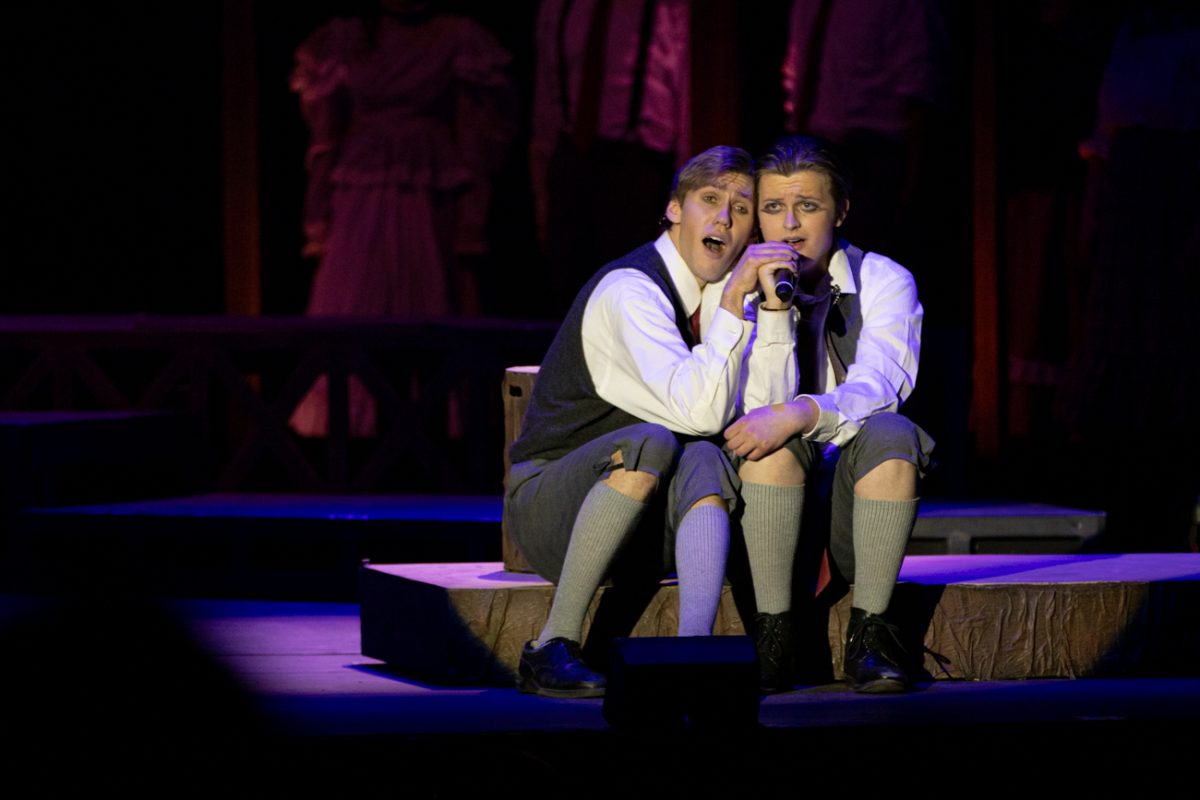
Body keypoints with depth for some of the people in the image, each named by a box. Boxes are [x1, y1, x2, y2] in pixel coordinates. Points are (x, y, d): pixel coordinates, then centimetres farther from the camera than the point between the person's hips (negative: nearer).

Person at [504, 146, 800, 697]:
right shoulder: (631, 290, -18)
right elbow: (701, 411, -30)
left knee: (702, 462, -26)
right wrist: (733, 301, -29)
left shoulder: (716, 294, 7)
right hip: (549, 506, -6)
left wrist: (774, 302, -9)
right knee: (650, 443, -35)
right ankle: (552, 648, -30)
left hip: (646, 520, 6)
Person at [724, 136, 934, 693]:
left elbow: (877, 388, -18)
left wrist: (800, 415, -36)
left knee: (889, 433, -31)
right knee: (772, 437, -31)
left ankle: (869, 636, -27)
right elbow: (757, 404, -10)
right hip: (771, 512, 0)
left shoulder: (885, 283, 0)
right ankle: (773, 637, -30)